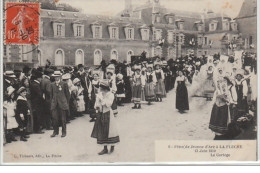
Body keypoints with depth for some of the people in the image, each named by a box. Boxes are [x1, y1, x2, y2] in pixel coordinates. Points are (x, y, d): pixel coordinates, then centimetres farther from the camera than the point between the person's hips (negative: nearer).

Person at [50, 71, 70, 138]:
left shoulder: (64, 84, 0)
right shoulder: (52, 84, 10)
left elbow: (67, 94, 3)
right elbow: (51, 94, 15)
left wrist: (67, 103, 1)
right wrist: (51, 102, 8)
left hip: (62, 104, -3)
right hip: (54, 104, 3)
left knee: (63, 119, 2)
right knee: (54, 118, 0)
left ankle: (64, 132, 13)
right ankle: (55, 131, 13)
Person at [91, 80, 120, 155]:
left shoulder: (110, 95, -10)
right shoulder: (99, 94, 5)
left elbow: (108, 104, -20)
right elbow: (96, 104, 11)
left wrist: (103, 97, -20)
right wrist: (97, 106, -11)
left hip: (108, 114, -5)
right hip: (101, 114, 5)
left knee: (109, 130, -1)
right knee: (102, 131, 6)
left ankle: (112, 146, 21)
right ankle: (105, 148, 15)